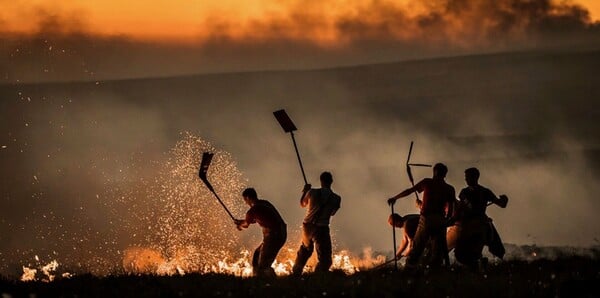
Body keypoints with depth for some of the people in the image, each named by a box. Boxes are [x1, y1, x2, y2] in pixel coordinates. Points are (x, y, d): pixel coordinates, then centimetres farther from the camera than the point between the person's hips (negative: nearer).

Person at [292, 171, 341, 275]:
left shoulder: (312, 192, -4)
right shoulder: (336, 199, -6)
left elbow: (302, 204, 14)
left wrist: (305, 191, 29)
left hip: (307, 226, 4)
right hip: (322, 228, -4)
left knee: (304, 251, 29)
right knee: (324, 259, 0)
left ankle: (296, 273, 39)